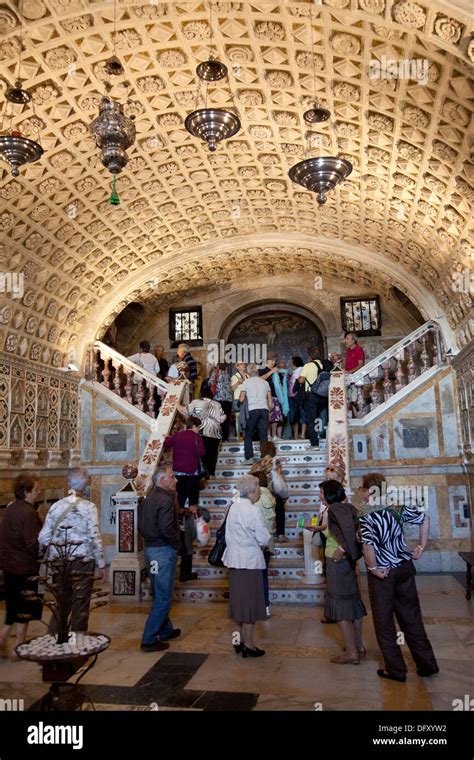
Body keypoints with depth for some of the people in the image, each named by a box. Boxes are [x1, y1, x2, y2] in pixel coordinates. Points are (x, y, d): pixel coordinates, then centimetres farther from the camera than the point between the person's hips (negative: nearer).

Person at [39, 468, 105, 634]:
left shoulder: (56, 506, 0)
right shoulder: (89, 507, -9)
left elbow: (43, 538, 0)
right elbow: (95, 538, -12)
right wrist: (101, 565, -3)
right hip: (83, 560, -3)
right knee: (80, 606, 9)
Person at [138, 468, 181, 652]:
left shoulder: (148, 498, 11)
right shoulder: (165, 500, -18)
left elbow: (141, 525, 16)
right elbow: (166, 528, -26)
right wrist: (177, 542, -11)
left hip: (150, 548, 10)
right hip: (163, 550, -10)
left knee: (160, 594, 21)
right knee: (163, 598, -1)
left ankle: (165, 630, 35)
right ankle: (149, 640, 3)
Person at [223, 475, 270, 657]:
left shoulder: (233, 507, 5)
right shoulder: (253, 511, -17)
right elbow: (263, 539, -14)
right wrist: (263, 542, 6)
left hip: (233, 559, 7)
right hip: (250, 560, -7)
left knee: (237, 600, 14)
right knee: (250, 601, 3)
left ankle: (239, 641, 25)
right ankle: (249, 645, 10)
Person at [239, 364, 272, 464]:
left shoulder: (246, 382, 3)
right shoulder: (265, 382, 14)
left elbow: (241, 399, 1)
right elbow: (270, 400, 13)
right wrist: (269, 411, 22)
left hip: (252, 410, -3)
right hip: (264, 409, 3)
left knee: (248, 435, 7)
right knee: (264, 435, 4)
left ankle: (249, 458, 0)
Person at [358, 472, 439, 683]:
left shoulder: (366, 516, -17)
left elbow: (368, 544, -32)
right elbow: (425, 519, 6)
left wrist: (373, 568, -18)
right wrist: (421, 548, 11)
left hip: (382, 573, -6)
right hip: (405, 567, 6)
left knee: (384, 622, 10)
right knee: (411, 618, 17)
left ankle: (396, 670, 19)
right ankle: (427, 664, 25)